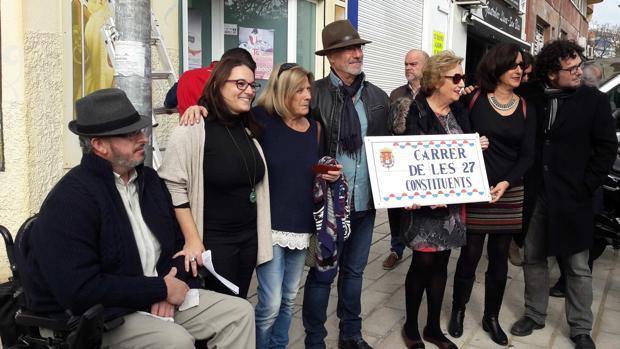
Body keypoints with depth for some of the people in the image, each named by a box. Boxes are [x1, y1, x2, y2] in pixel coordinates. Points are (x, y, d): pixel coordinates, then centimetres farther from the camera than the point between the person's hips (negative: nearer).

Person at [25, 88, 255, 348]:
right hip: (98, 318, -7)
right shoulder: (70, 199, -18)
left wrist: (168, 290, -7)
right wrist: (160, 289, -19)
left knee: (239, 313, 0)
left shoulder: (149, 179, 5)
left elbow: (177, 242, 13)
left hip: (157, 298, 7)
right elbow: (79, 290, -25)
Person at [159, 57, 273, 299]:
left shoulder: (248, 129, 8)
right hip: (212, 241, -7)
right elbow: (173, 186, -17)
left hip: (249, 238, 7)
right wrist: (192, 240, -18)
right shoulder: (194, 128, -16)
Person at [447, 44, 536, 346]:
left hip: (510, 194, 3)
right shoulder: (475, 100, -4)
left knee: (499, 257, 11)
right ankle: (458, 311, 22)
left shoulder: (526, 109, 6)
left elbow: (527, 156, 2)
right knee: (470, 254, 2)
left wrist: (506, 183, -11)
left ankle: (491, 317, 26)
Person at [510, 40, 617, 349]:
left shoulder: (595, 100, -5)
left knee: (577, 266, 8)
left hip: (572, 198, -2)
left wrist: (587, 186, -8)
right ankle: (534, 315, 31)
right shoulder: (533, 95, -1)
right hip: (536, 193, 2)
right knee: (533, 257, 13)